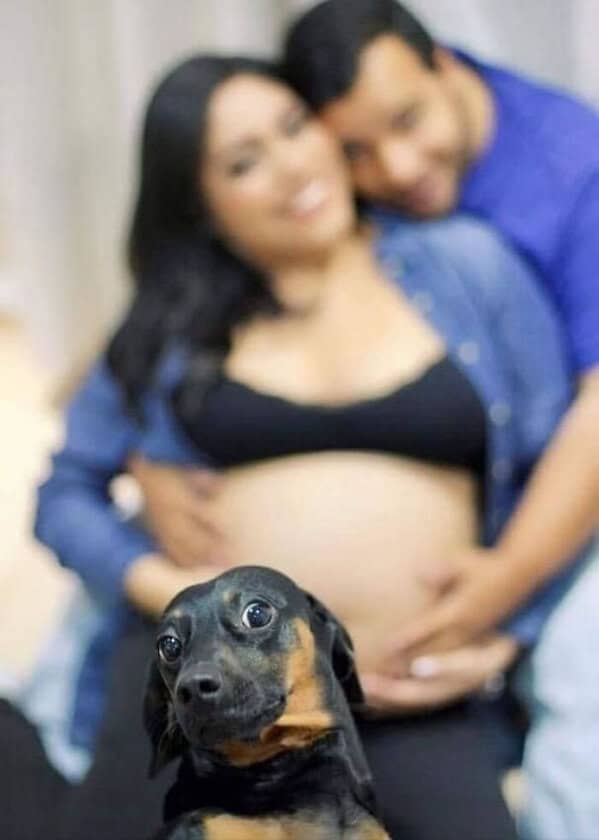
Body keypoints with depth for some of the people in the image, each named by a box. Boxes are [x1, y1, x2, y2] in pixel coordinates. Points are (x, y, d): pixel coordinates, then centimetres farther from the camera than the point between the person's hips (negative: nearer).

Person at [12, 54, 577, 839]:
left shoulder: (467, 265, 7)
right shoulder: (172, 318, 9)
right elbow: (68, 493, 12)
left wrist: (504, 634, -2)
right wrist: (165, 588, -6)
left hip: (411, 709, 0)